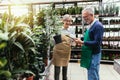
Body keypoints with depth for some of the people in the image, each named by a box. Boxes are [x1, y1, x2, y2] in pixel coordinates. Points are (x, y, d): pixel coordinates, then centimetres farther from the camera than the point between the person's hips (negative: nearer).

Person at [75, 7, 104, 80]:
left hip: (94, 55, -9)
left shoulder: (98, 25, -17)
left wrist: (82, 42, -22)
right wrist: (82, 42, 3)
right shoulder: (90, 26, 10)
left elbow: (97, 43, -23)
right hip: (89, 54, 9)